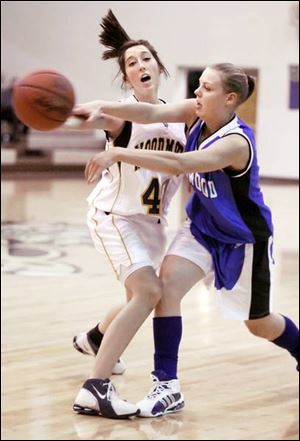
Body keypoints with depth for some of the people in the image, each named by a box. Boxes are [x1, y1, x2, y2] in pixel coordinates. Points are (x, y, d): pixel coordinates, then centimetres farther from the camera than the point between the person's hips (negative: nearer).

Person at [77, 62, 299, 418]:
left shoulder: (236, 142, -33)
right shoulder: (196, 114, -12)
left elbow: (179, 164, -46)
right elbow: (151, 113, -27)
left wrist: (118, 154, -51)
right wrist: (105, 108, -45)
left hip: (243, 239, -6)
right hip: (202, 226, 6)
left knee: (258, 323, 12)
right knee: (167, 284, -19)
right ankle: (165, 385, -15)